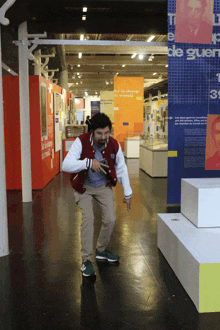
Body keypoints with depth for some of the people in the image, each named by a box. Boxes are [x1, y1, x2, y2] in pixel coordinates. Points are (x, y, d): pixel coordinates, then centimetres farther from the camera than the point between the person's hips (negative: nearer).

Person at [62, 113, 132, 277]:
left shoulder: (114, 145, -17)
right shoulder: (81, 142, -25)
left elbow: (122, 169, -2)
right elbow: (66, 165, -35)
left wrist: (127, 194, 3)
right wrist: (88, 162, -50)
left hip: (104, 186, 3)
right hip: (84, 186, -3)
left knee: (110, 220, -2)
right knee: (88, 218, -18)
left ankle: (101, 250, 25)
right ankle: (86, 260, -3)